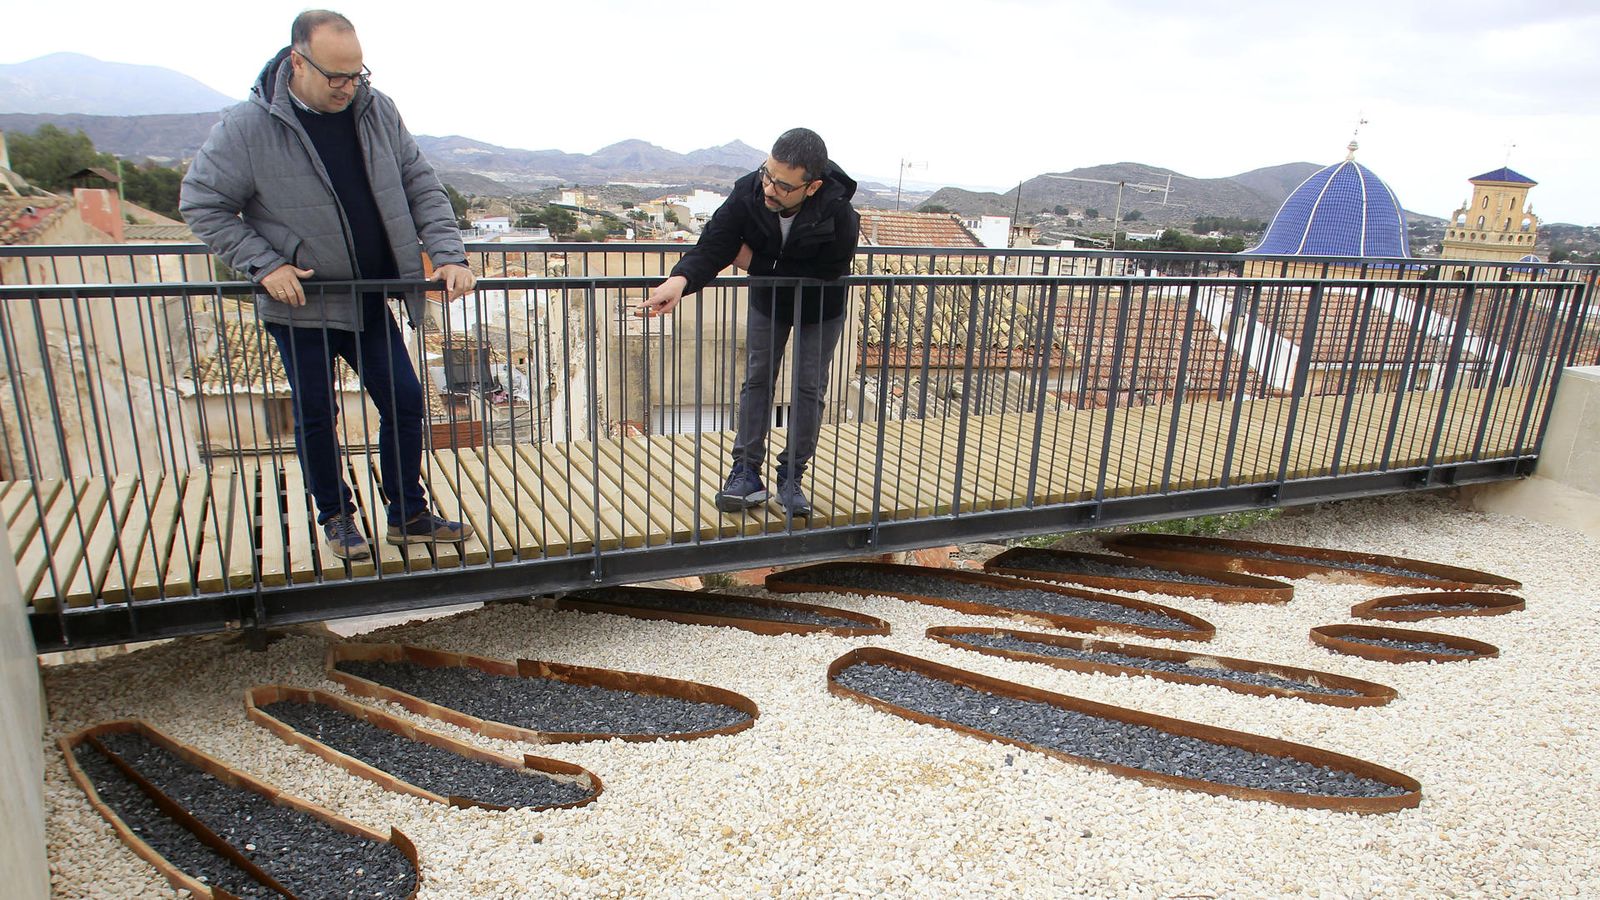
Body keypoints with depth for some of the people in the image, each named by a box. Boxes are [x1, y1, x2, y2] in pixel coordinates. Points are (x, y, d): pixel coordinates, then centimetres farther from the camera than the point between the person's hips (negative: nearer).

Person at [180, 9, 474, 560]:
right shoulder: (247, 127, -15)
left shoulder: (377, 111, -4)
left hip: (371, 301, 4)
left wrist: (448, 254, -12)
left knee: (404, 401, 6)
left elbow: (421, 186, 1)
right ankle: (336, 517, 29)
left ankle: (409, 515, 22)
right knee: (315, 416, 8)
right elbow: (201, 204, -7)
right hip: (299, 304, -3)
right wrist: (264, 264, -17)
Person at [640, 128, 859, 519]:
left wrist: (756, 262, -31)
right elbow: (712, 247, -35)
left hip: (821, 308, -2)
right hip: (767, 298, 2)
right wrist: (681, 279, -56)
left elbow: (823, 278, -34)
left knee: (810, 387, 2)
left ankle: (792, 476, 14)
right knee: (757, 379, 4)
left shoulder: (839, 216, -38)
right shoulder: (748, 194, -32)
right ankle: (746, 471, 12)